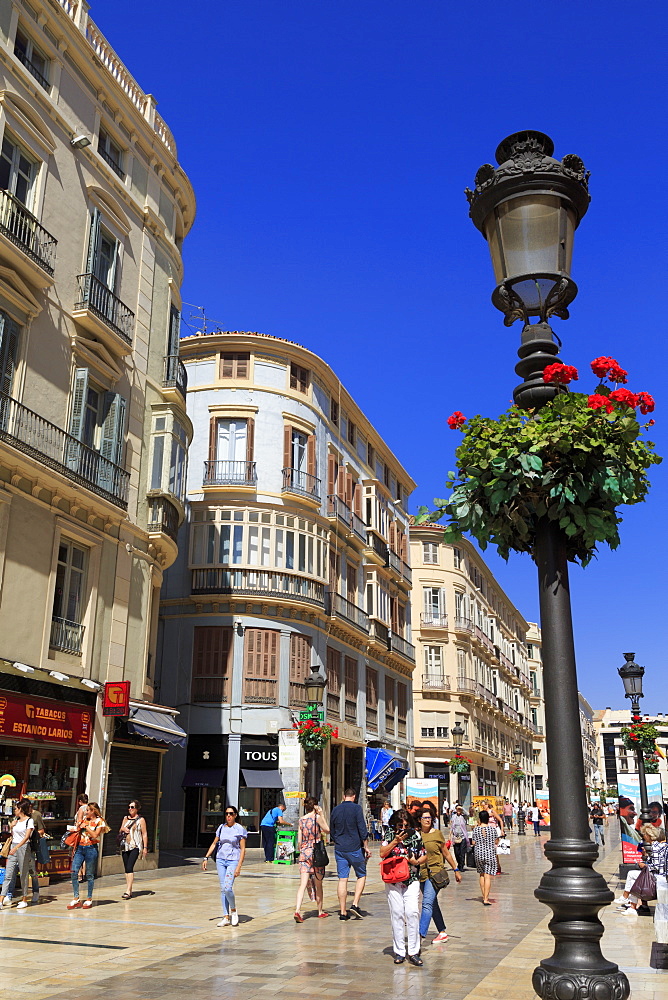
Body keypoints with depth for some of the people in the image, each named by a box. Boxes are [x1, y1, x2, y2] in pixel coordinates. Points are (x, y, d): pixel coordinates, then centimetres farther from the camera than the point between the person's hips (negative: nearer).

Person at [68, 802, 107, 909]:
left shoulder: (99, 821, -1)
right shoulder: (84, 819, 14)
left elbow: (95, 835, -13)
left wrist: (86, 826, -9)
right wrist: (78, 827, 7)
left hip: (91, 848, -5)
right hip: (80, 847, 5)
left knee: (89, 874, 2)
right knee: (74, 871, -7)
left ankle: (89, 899, 14)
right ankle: (76, 899, 1)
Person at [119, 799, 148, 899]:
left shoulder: (141, 820, 0)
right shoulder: (125, 818, 14)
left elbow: (144, 834, 0)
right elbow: (120, 831, 22)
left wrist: (145, 847, -5)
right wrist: (123, 829, -2)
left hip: (135, 846, -5)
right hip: (125, 846, 5)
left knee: (129, 868, -16)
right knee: (126, 869, 7)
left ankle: (128, 891, -18)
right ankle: (129, 890, 14)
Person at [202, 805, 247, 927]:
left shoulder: (240, 829, -5)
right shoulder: (221, 828, 8)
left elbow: (243, 849, -6)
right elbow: (214, 844, 16)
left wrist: (239, 867, -13)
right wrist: (206, 858, 7)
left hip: (233, 861, -5)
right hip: (220, 860, 5)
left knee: (227, 888, -16)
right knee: (223, 889, 3)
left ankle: (233, 910, 9)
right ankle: (226, 917, 9)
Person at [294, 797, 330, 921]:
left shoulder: (301, 820, 5)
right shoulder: (317, 817, -7)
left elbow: (299, 841, 7)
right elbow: (327, 830, 7)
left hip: (304, 853, 3)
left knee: (303, 883, -3)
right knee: (318, 884, 12)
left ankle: (297, 910, -21)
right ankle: (320, 911, 25)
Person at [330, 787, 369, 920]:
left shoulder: (335, 809, 7)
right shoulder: (356, 808, -7)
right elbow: (362, 829, -9)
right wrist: (366, 847, -1)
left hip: (339, 849, 4)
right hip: (355, 848, -4)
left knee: (342, 879, 5)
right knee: (361, 876, 12)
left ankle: (342, 912, 5)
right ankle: (355, 904, 0)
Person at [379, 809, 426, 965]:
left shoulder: (415, 835, 4)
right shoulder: (390, 834, 3)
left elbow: (424, 856, 11)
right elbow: (382, 854, -6)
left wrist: (416, 862, -9)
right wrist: (396, 841, -12)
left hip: (412, 879, 0)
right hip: (393, 880, 0)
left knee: (412, 912, -10)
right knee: (397, 913, 0)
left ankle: (413, 952, -2)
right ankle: (399, 951, 12)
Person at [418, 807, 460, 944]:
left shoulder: (437, 834, -2)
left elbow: (446, 853, 7)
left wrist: (456, 870, 13)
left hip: (435, 872, -4)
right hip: (421, 874, 4)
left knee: (427, 904, -14)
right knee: (433, 905, 14)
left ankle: (420, 934, -16)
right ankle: (442, 933, 28)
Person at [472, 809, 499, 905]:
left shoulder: (476, 829, -6)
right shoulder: (493, 829, -6)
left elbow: (474, 843, 0)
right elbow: (495, 842, 2)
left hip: (479, 854, 1)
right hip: (490, 854, -1)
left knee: (482, 874, 18)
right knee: (487, 876, -2)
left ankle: (484, 896, 23)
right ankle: (486, 899, -6)